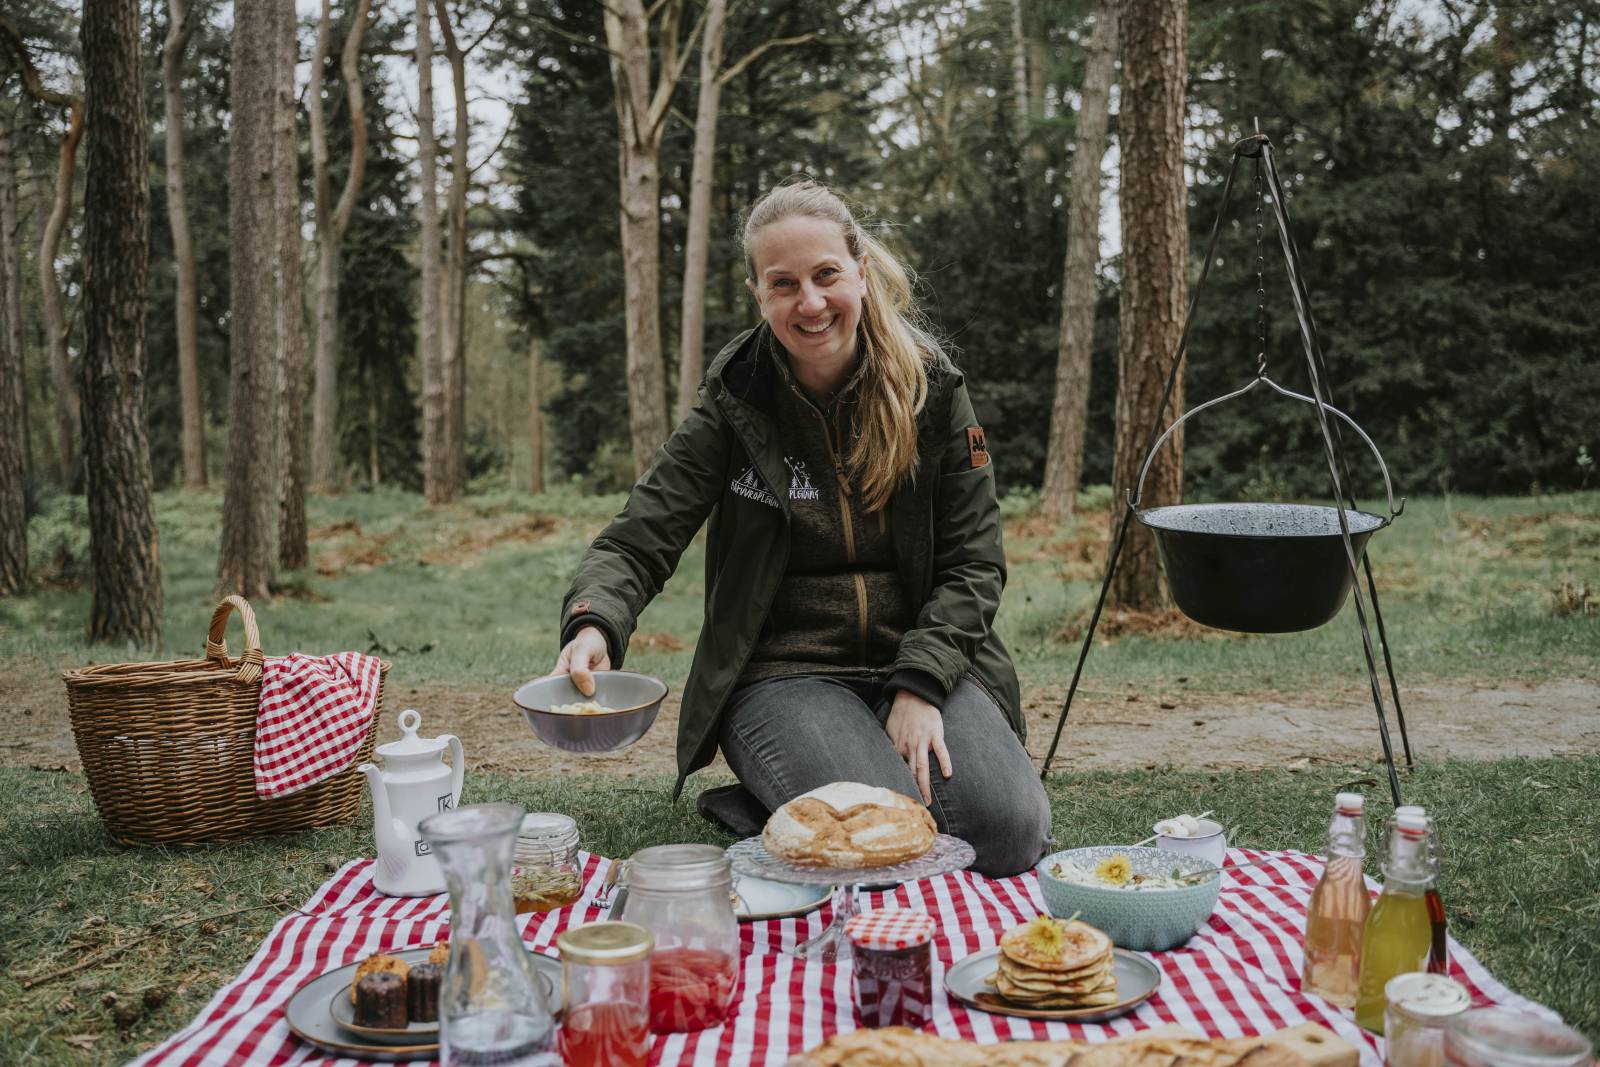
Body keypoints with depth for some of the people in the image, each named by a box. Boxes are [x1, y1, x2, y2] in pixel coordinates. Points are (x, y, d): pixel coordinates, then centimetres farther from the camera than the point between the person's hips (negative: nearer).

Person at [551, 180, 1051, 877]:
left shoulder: (931, 386, 0)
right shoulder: (735, 400, -4)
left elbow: (972, 563, 1)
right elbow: (637, 541, -8)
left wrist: (920, 687, -13)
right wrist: (593, 625, -31)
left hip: (922, 658, 3)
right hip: (785, 674, -3)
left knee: (1010, 833, -20)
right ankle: (759, 818, 4)